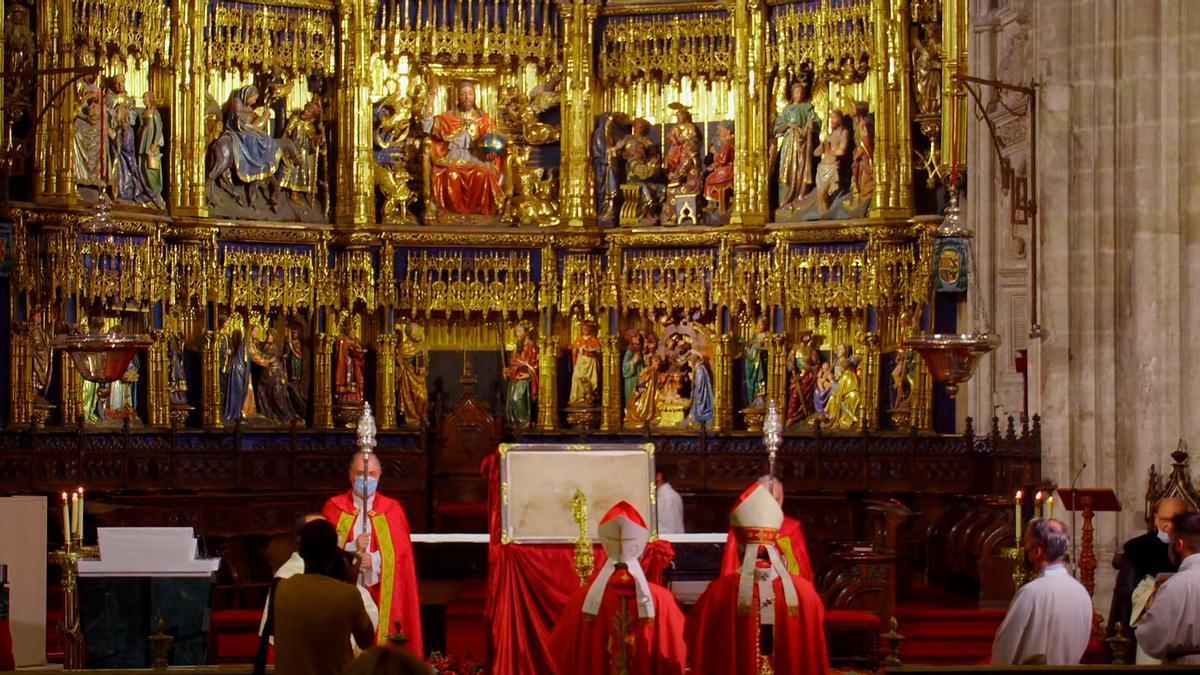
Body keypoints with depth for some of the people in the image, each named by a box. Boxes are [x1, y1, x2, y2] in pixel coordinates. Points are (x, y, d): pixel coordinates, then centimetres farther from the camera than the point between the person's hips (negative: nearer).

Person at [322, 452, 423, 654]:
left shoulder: (392, 510, 8)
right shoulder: (334, 507, 7)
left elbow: (400, 554, 1)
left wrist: (374, 560, -16)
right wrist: (353, 548, -18)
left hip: (381, 596, 0)